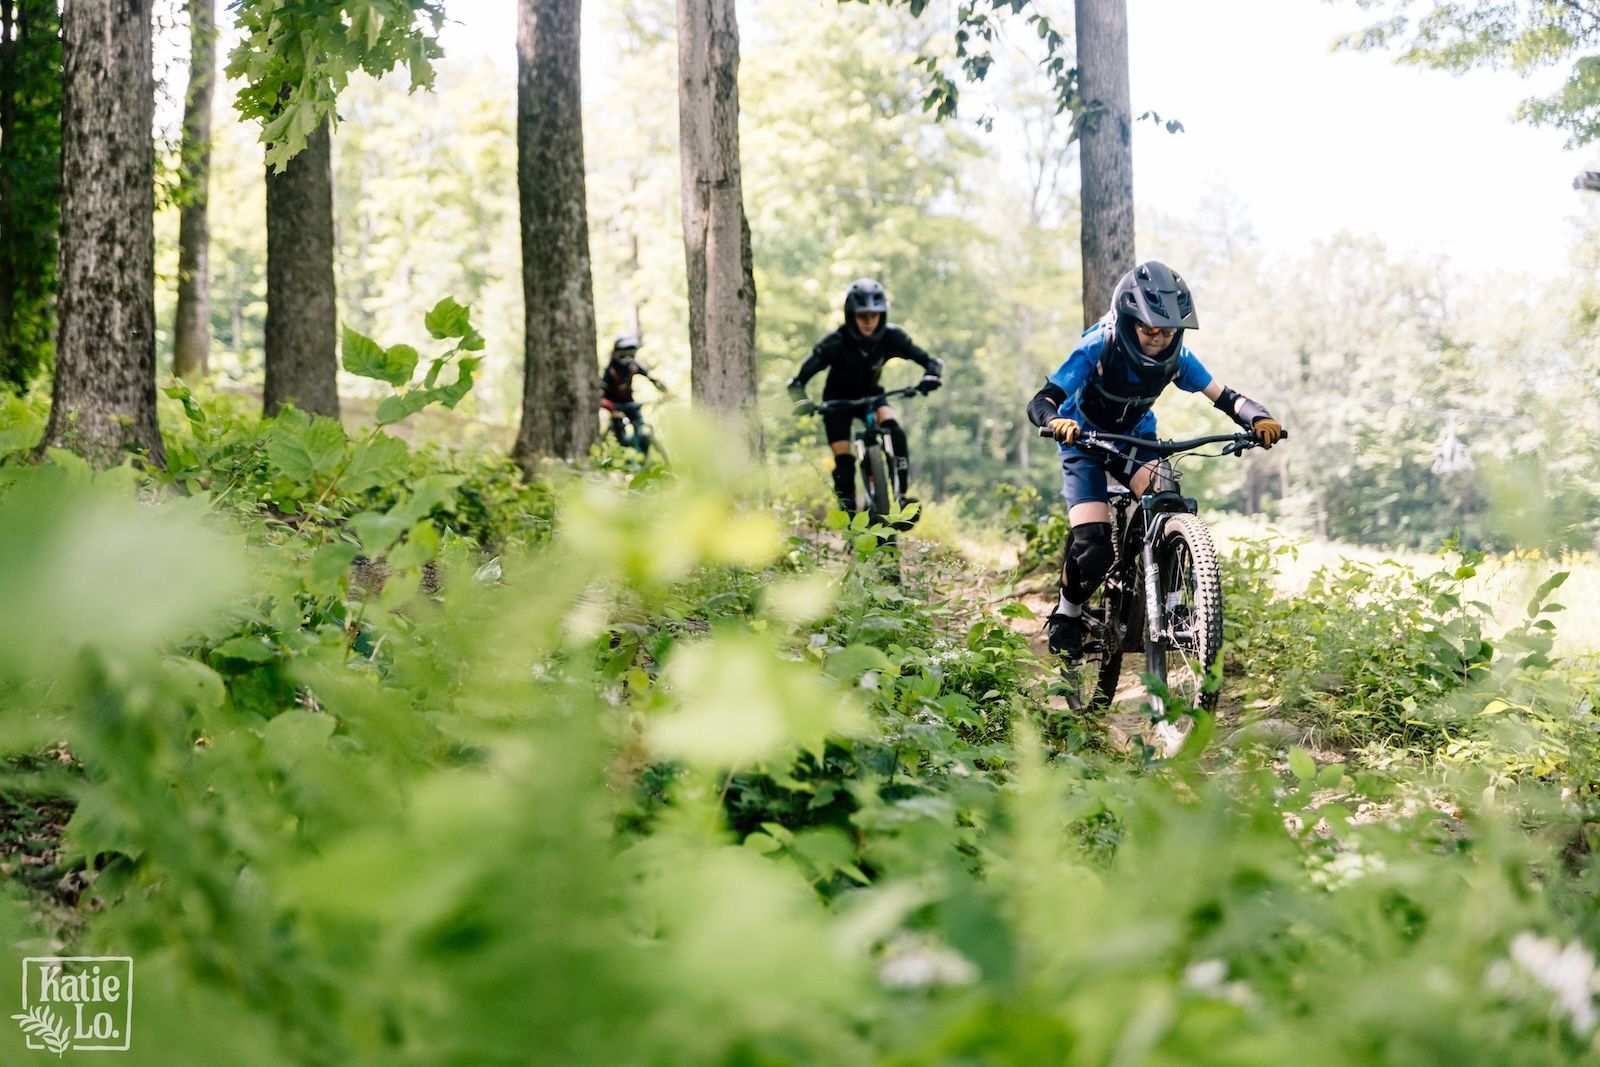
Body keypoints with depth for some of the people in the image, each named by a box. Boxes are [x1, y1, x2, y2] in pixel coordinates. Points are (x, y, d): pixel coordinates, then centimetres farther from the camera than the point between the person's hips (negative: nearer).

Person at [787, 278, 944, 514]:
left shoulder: (891, 337, -23)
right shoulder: (836, 343, -30)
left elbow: (931, 362, -21)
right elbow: (798, 381, -29)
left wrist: (930, 378, -44)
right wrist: (802, 402, -49)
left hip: (870, 395, 2)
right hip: (838, 401, -2)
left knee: (893, 429, -27)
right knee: (843, 460, -15)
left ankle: (902, 495, -24)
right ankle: (849, 515, 2)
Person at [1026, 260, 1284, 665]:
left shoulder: (1176, 357, -18)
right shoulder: (1097, 348, -29)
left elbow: (1225, 397, -20)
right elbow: (1039, 403, -35)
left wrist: (1258, 418, -42)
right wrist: (1057, 421, -58)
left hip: (1135, 440, 3)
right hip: (1085, 443, -3)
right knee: (1093, 548, -20)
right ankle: (1066, 617, 8)